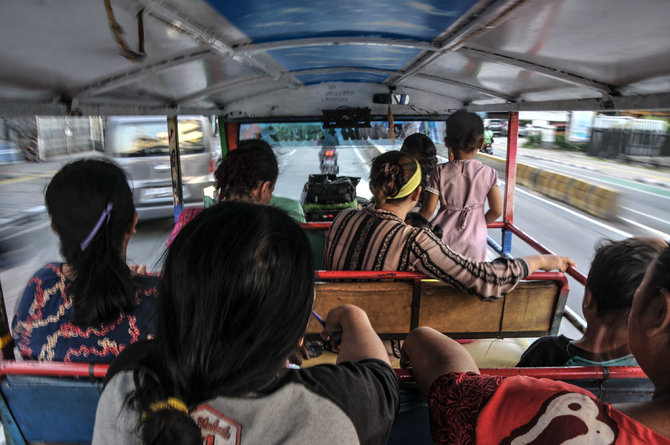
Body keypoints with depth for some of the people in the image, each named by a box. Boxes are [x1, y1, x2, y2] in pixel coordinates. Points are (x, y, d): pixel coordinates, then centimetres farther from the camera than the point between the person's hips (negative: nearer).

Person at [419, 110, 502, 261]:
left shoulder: (441, 172, -9)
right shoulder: (488, 173, -6)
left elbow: (429, 209, -9)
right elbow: (497, 211, -3)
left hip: (445, 236, -1)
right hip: (474, 240, 1)